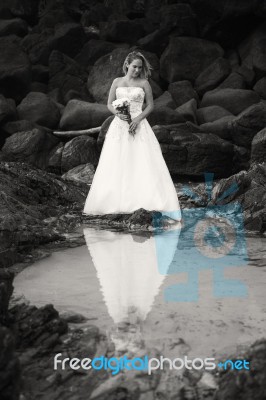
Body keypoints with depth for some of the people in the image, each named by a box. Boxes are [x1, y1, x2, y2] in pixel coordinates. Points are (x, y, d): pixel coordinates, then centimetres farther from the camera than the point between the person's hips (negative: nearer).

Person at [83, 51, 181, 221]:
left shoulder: (144, 83, 5)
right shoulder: (117, 82, 10)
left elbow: (150, 105, 5)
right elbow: (110, 104, 11)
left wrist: (138, 119, -11)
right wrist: (119, 113, -10)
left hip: (138, 126, -2)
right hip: (119, 125, 2)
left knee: (143, 162, -11)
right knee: (116, 165, -2)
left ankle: (145, 200, -12)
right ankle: (116, 202, 1)